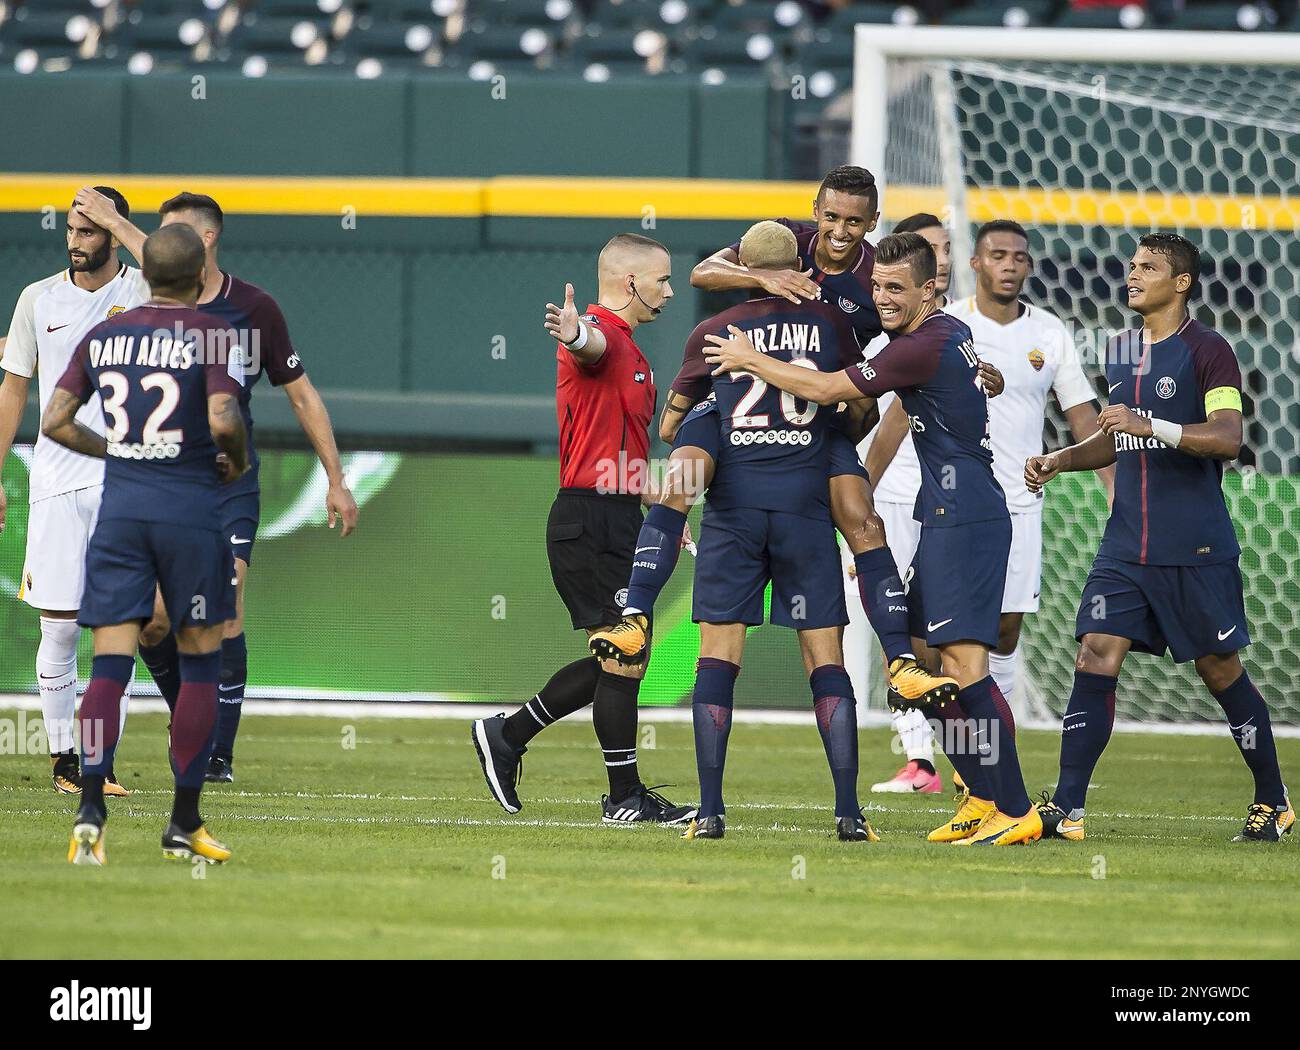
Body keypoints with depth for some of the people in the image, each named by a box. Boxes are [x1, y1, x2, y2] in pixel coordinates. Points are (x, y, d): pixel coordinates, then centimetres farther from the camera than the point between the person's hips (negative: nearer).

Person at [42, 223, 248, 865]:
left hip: (120, 505, 3)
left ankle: (90, 807, -17)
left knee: (111, 662, 1)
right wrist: (238, 462, 1)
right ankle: (184, 825, 9)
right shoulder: (211, 336, -8)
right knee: (200, 663, 9)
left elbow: (54, 422, 5)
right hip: (191, 508, -3)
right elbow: (223, 421, -20)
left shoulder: (102, 337, 6)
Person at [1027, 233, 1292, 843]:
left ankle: (1273, 803, 20)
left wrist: (1152, 426, -28)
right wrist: (1058, 461, 10)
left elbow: (1227, 438, -18)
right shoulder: (1119, 352, 15)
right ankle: (1066, 809, -12)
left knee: (1220, 671, 3)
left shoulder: (1207, 351, -7)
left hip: (1196, 548, -6)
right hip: (1126, 543, 6)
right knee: (1095, 657, -8)